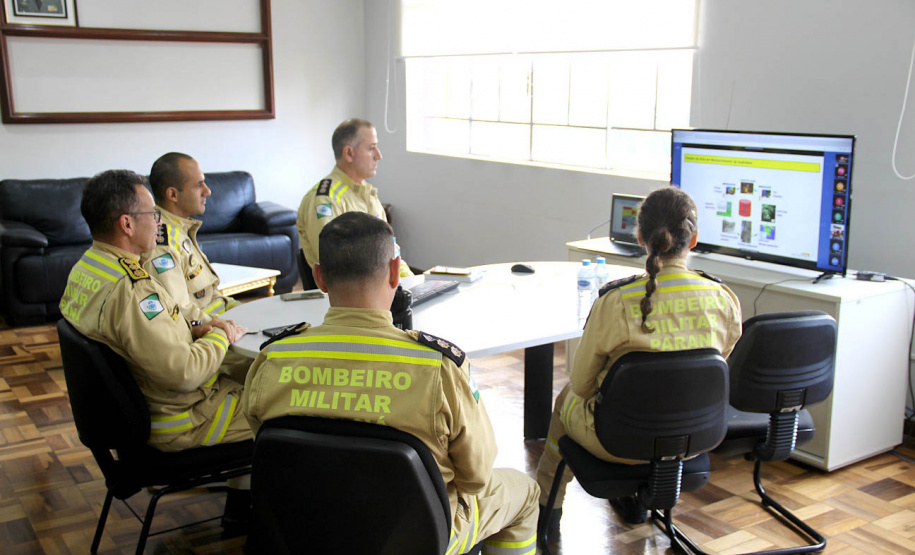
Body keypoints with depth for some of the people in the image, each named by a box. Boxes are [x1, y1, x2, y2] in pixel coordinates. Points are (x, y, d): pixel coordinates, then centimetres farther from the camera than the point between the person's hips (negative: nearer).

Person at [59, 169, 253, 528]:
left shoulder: (85, 269, 1)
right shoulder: (128, 291, -31)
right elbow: (183, 373, -30)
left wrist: (196, 331, 0)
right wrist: (218, 336, -13)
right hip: (176, 421, -10)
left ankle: (240, 505, 27)